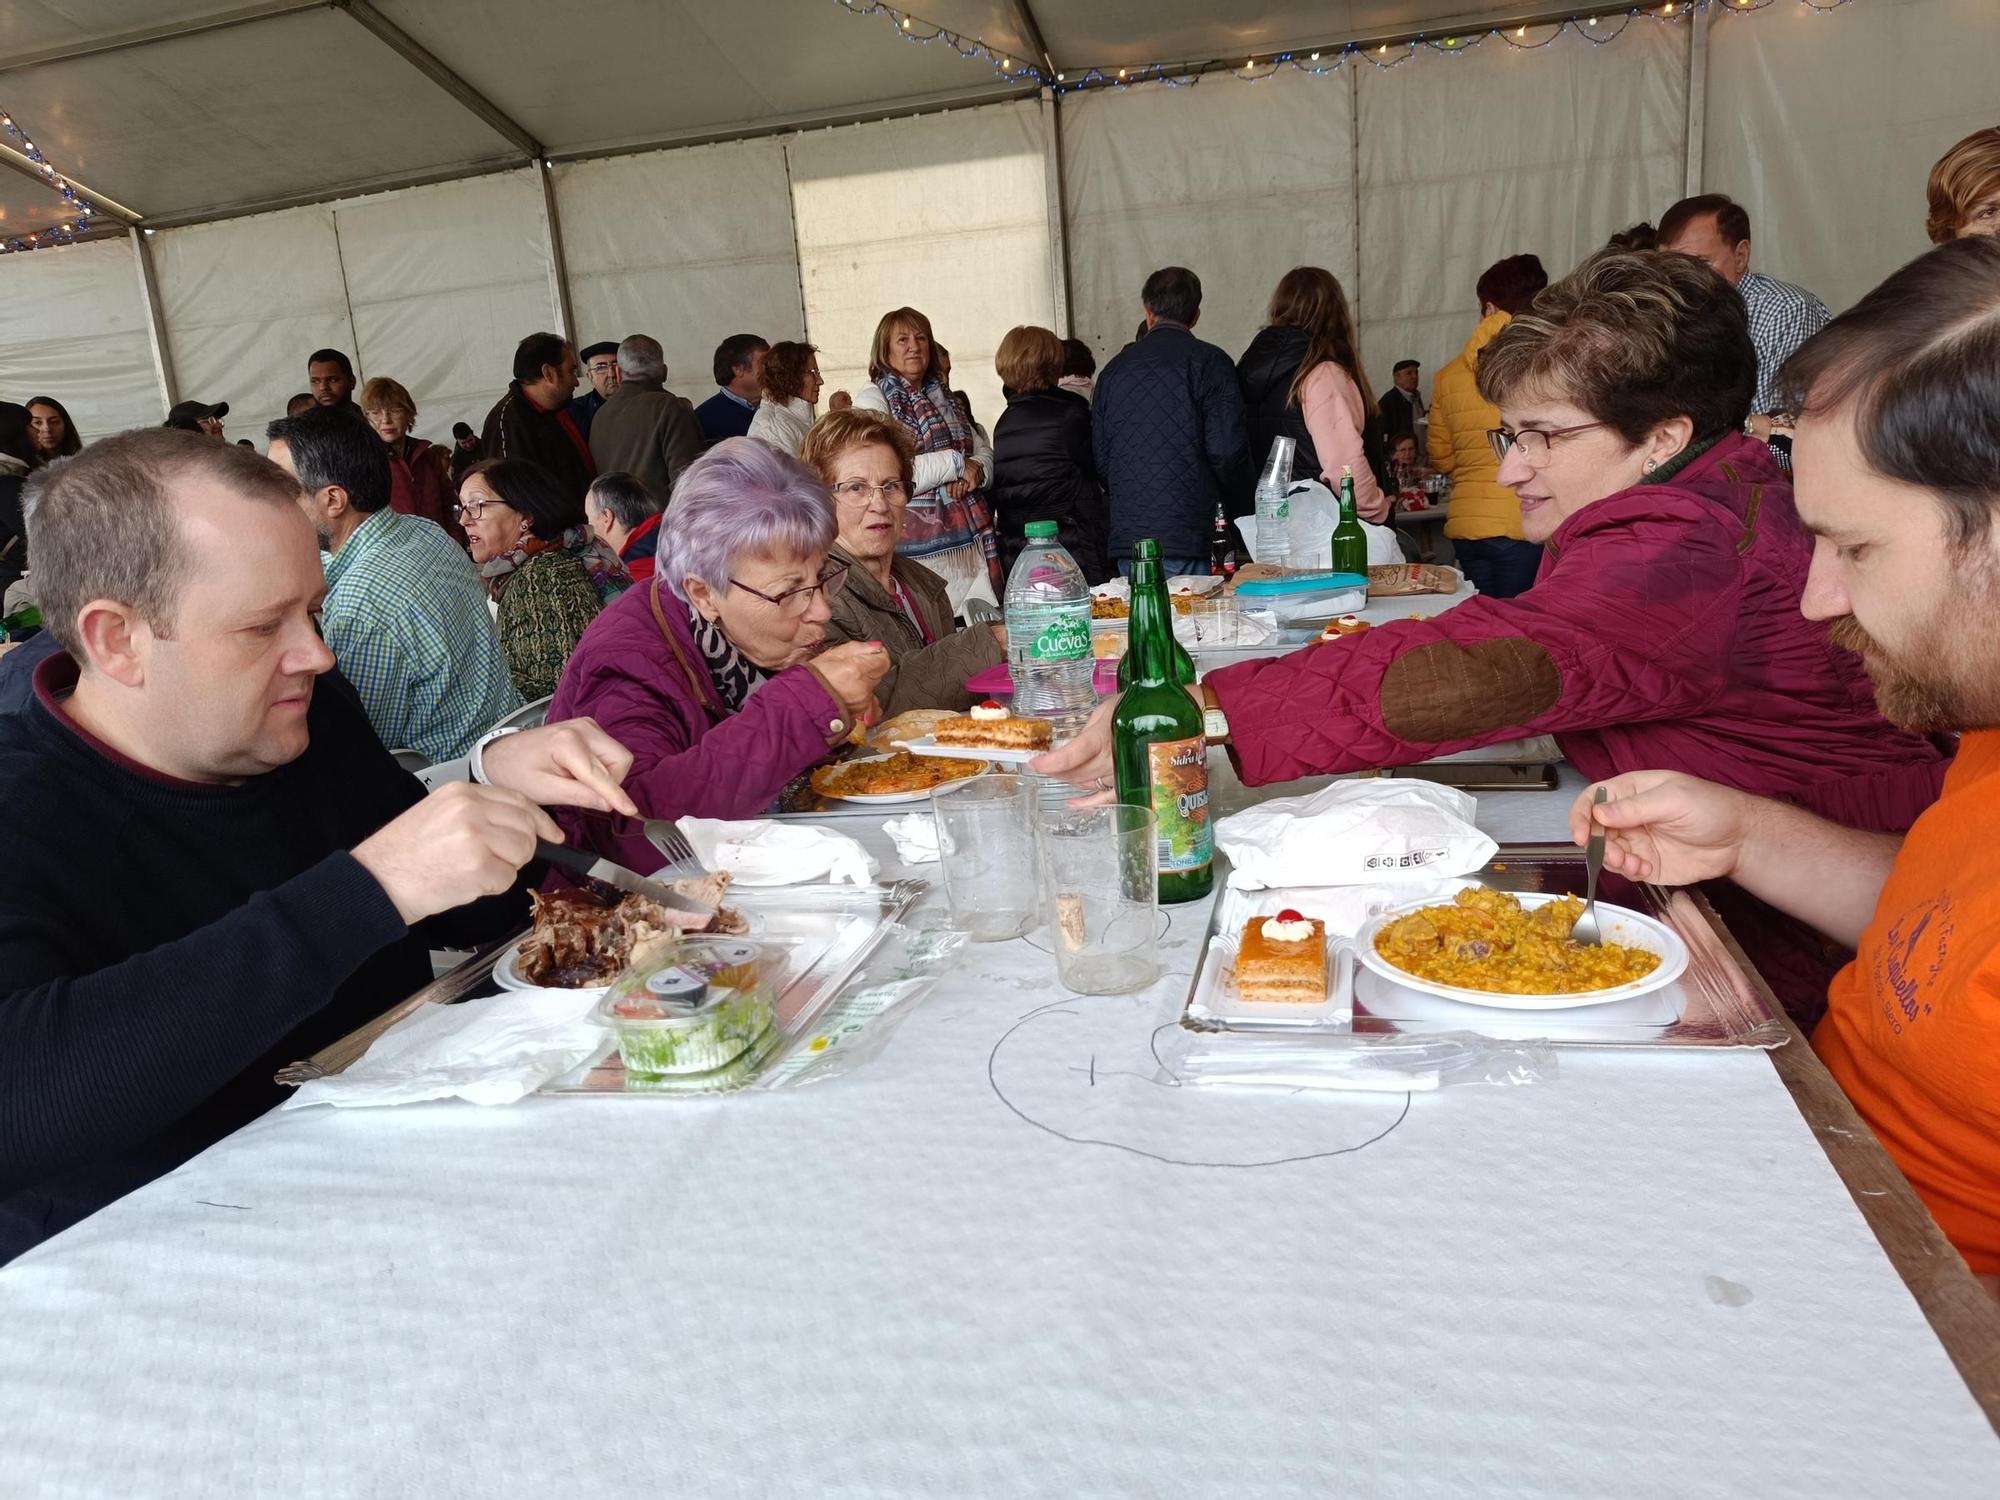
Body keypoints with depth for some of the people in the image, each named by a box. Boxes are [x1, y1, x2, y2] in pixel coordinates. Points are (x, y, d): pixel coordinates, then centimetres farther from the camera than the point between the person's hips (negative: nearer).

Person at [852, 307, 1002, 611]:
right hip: (923, 545, -6)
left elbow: (984, 452, 20)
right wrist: (956, 463, -10)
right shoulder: (872, 399, -3)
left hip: (972, 540, 7)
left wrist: (975, 470, -5)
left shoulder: (942, 395, 20)